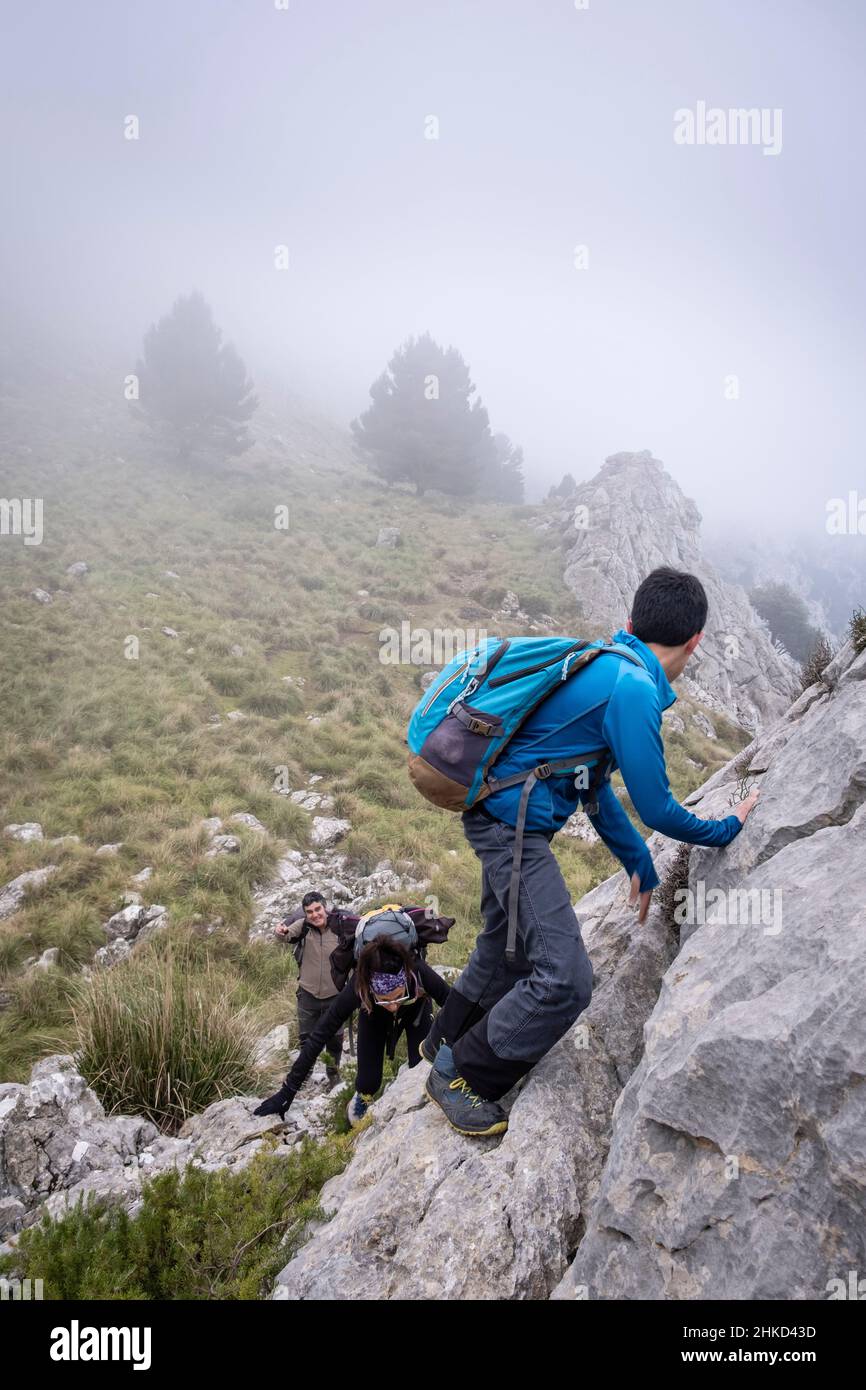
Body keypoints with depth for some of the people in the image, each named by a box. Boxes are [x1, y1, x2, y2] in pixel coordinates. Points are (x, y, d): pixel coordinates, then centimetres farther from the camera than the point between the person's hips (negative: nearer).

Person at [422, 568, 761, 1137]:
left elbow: (594, 785, 18)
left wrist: (640, 864, 22)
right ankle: (460, 1073, 7)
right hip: (514, 824, -10)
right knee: (566, 978, -11)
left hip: (503, 819, 10)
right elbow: (656, 808, -14)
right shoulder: (632, 689, -21)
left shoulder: (605, 665, 11)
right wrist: (727, 828, 3)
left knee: (506, 952, 27)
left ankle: (445, 1043, 47)